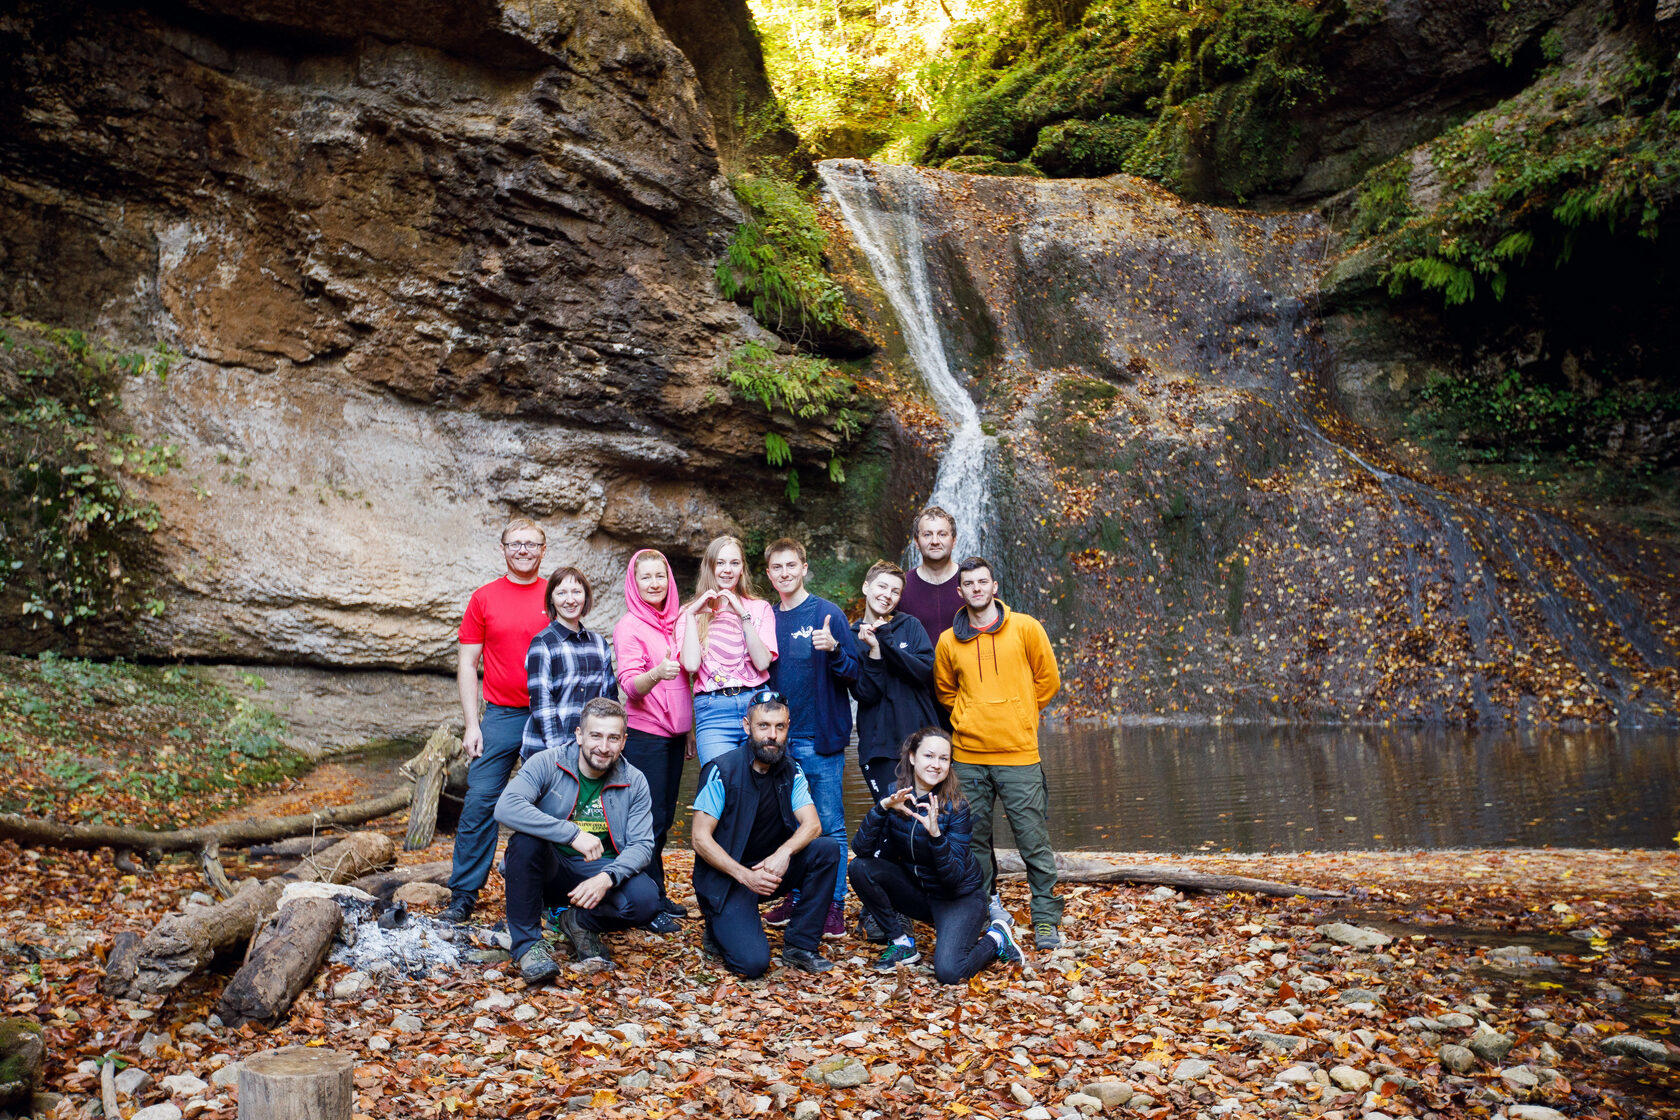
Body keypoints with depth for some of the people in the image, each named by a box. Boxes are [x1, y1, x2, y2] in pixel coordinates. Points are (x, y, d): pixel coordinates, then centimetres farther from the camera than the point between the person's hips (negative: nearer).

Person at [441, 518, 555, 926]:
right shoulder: (484, 599, 4)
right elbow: (467, 664, 5)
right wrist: (471, 724, -3)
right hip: (500, 716, 0)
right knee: (480, 803, -4)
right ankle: (463, 896, 5)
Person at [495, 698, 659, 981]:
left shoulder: (634, 782, -2)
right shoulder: (547, 763, -10)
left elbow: (642, 845, -7)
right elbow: (506, 808, -27)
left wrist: (607, 877, -28)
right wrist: (573, 834, -34)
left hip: (598, 873, 2)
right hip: (549, 871, -1)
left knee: (646, 899, -28)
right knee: (525, 838, -33)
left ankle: (579, 922, 4)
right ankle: (528, 942, -17)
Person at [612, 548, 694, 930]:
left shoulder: (675, 621, 11)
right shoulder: (629, 626, -9)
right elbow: (630, 685, -19)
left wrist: (690, 729, 18)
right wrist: (656, 674, -40)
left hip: (674, 733, 6)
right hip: (644, 734, -6)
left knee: (664, 816, 11)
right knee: (651, 818, -4)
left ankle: (658, 896, 20)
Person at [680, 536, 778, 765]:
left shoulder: (760, 608, 11)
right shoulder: (692, 613, 10)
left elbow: (763, 663, -5)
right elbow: (691, 664, -7)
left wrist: (743, 615, -10)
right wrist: (692, 615, -5)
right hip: (713, 710, -1)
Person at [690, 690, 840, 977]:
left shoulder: (791, 772, 2)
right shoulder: (721, 771, -14)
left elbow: (812, 824, -8)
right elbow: (701, 838, -15)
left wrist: (785, 851, -30)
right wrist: (744, 875, -26)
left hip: (771, 869, 5)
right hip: (725, 876, -5)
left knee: (827, 849, -19)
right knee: (752, 962, -24)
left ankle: (799, 945, -8)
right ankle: (720, 930, 11)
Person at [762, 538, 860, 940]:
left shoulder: (827, 614, -5)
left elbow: (854, 673, -8)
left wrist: (833, 650, -26)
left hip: (820, 738, -5)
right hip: (779, 738, 5)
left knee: (830, 825, 1)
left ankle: (834, 905, 9)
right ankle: (794, 899, 25)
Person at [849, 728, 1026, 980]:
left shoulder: (955, 806, -19)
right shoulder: (895, 796, -10)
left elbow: (954, 876, -24)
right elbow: (861, 849, -20)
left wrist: (935, 834, -40)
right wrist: (882, 807, -34)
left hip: (958, 897, -4)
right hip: (916, 891, 4)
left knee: (949, 972, -26)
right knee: (861, 867, -19)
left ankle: (995, 939, 6)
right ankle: (901, 942, -1)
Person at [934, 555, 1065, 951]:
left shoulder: (1025, 628, 0)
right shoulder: (948, 642, 5)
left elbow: (1047, 680, 9)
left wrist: (1016, 714, 11)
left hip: (1018, 754, -2)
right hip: (968, 757, 2)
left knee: (1034, 841, 1)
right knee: (974, 842, 10)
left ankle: (1046, 920, 14)